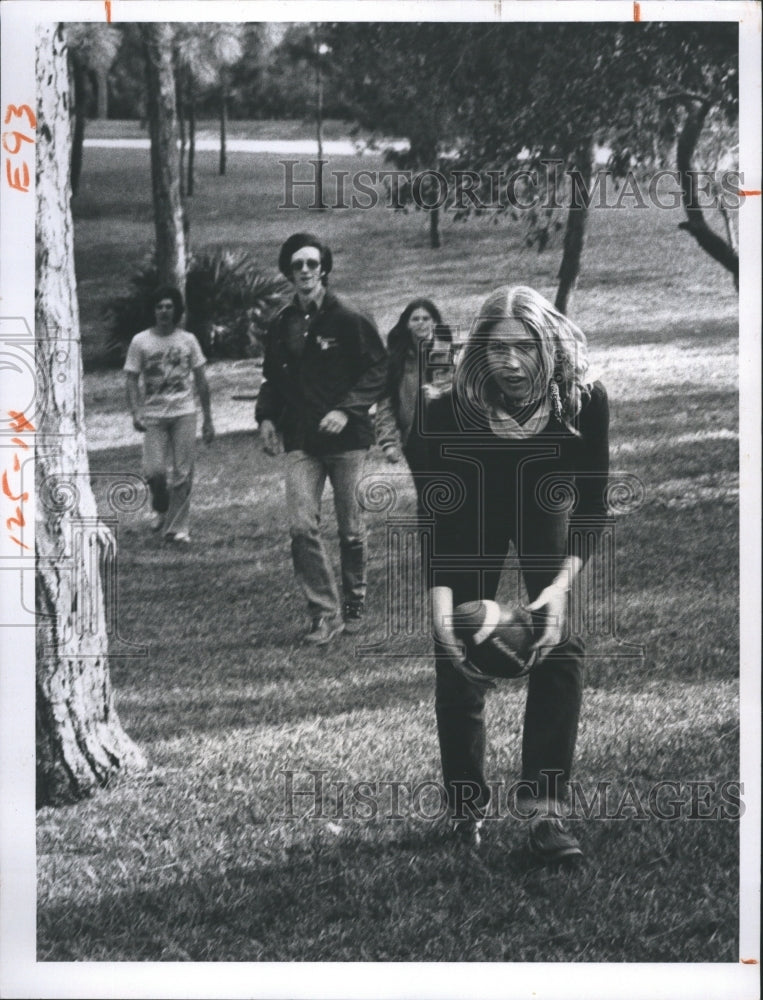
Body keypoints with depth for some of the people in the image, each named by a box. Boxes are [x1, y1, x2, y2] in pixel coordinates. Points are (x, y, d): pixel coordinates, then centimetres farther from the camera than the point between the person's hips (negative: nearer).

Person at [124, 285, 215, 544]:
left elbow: (201, 381, 10)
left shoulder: (188, 340, 7)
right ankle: (161, 510, 18)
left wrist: (208, 419, 7)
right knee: (154, 471, -12)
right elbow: (132, 380, 1)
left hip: (184, 413, 1)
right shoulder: (140, 341, 2)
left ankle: (177, 527, 6)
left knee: (182, 474, -3)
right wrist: (135, 412, -14)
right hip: (154, 415, -1)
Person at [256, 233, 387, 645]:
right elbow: (272, 378, 19)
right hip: (300, 442, 3)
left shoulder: (347, 320, -6)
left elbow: (378, 370, -5)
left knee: (351, 529, 7)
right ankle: (325, 612, -5)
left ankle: (354, 605, 24)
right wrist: (266, 416, 4)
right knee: (301, 527, -10)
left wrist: (346, 410, -16)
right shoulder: (281, 325, 8)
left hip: (346, 438, -3)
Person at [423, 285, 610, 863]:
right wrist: (441, 600, -40)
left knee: (559, 648, -13)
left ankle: (545, 809, -11)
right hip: (473, 517, 0)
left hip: (543, 512, 1)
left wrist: (563, 583, -36)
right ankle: (468, 810, 11)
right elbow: (437, 514, -27)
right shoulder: (451, 411, -34)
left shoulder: (584, 403, -31)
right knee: (458, 659, -5)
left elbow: (592, 505, -23)